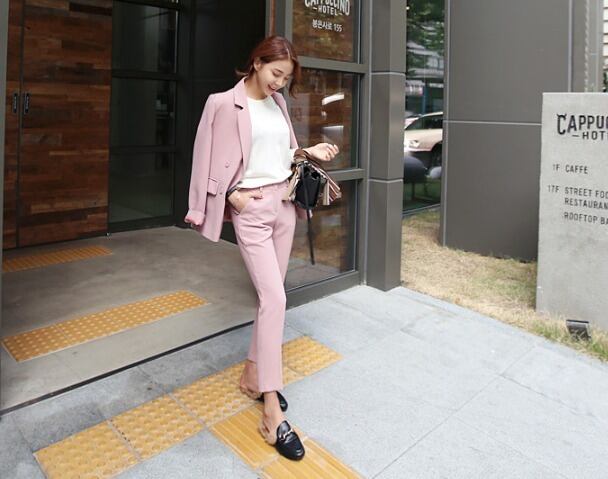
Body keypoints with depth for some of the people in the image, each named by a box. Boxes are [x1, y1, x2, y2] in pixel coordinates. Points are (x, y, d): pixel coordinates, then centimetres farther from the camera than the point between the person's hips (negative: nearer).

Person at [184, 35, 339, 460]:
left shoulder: (279, 103, 12)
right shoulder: (225, 103, -6)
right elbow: (212, 160, -4)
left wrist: (309, 152, 4)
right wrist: (232, 193, -14)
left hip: (284, 202, 7)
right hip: (251, 208, -7)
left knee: (272, 295, 9)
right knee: (275, 299, -14)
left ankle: (253, 375, 27)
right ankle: (273, 412, -5)